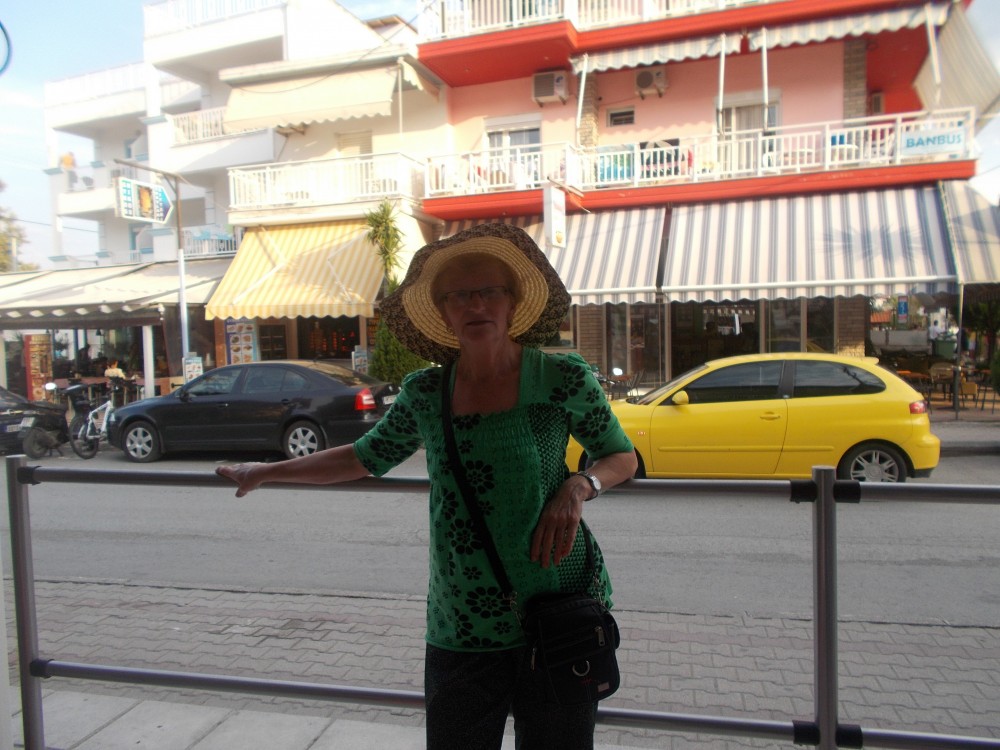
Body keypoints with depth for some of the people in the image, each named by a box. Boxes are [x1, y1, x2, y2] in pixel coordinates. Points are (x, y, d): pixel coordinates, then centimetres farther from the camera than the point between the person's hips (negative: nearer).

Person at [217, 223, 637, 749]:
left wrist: (578, 487, -16)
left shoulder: (563, 378, -7)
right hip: (460, 632, 3)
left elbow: (622, 457, 5)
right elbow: (365, 457, 17)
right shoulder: (424, 393, 1)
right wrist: (267, 472, 20)